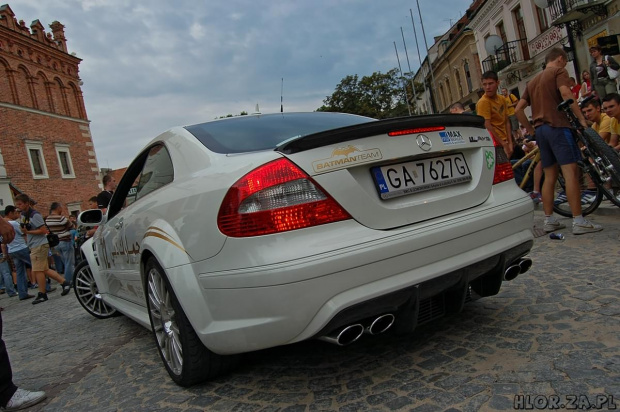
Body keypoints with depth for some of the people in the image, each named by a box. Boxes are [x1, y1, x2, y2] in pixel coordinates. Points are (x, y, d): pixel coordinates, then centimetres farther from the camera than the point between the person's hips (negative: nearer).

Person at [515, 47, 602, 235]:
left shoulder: (533, 80, 24)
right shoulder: (559, 71, 3)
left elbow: (518, 109, 18)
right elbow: (565, 94, -16)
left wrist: (531, 130, 19)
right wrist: (582, 118, -14)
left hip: (540, 129, 7)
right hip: (558, 126, -7)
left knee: (550, 176, 10)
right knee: (571, 171, -10)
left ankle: (549, 220, 10)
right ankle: (578, 221, -14)